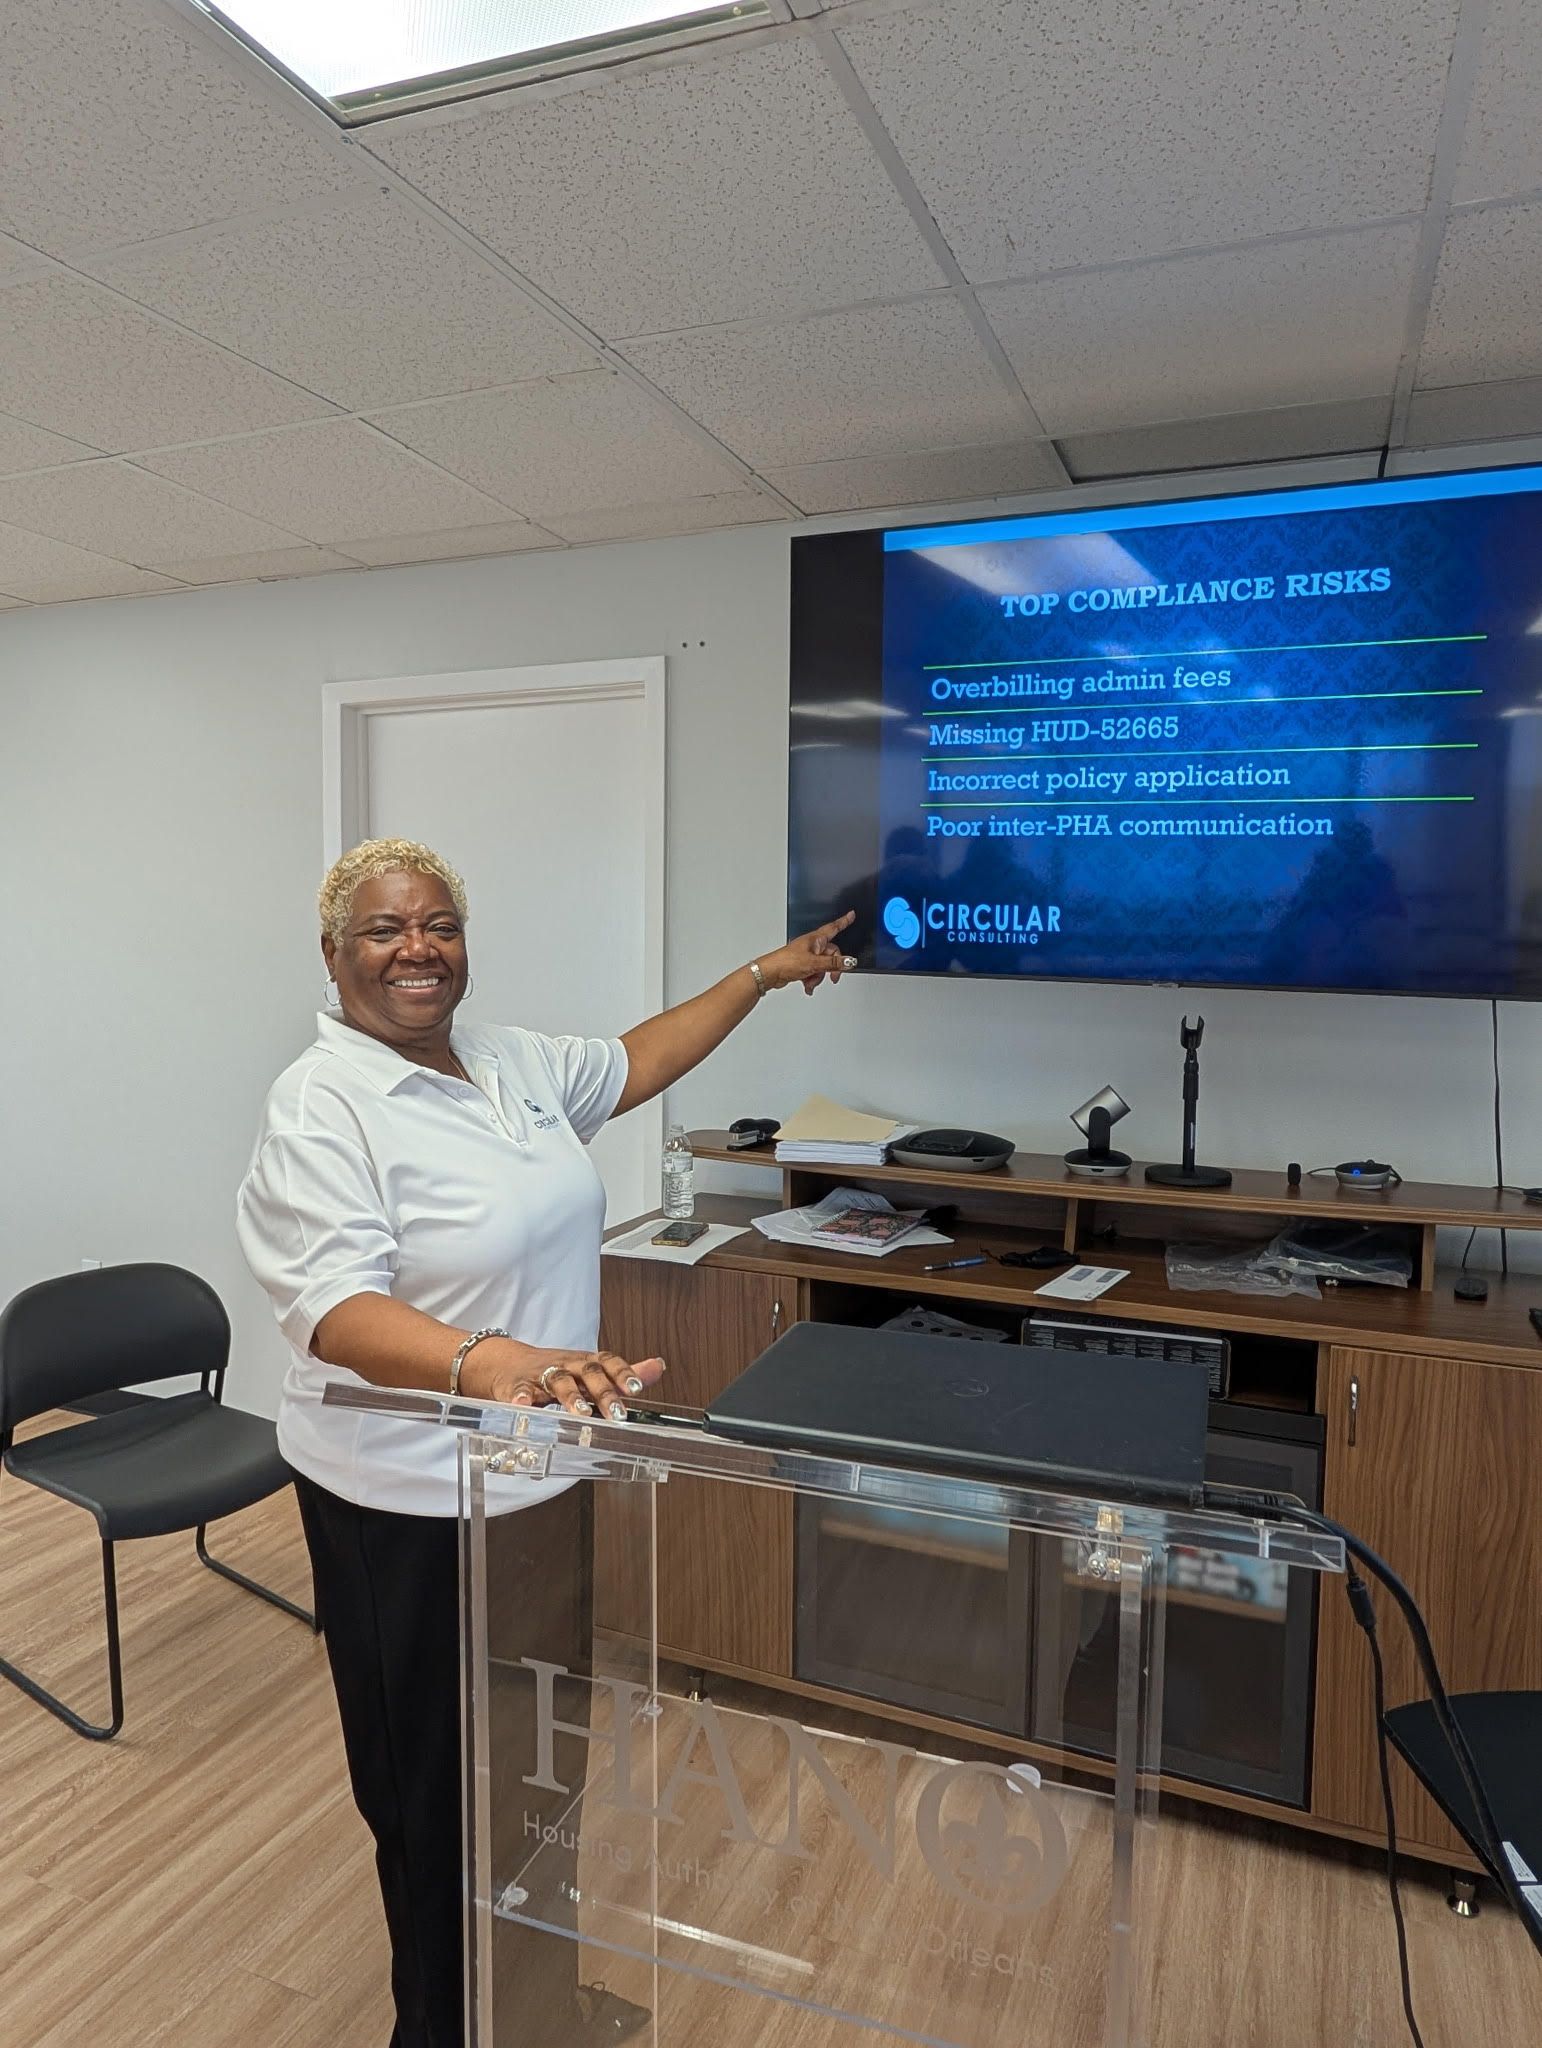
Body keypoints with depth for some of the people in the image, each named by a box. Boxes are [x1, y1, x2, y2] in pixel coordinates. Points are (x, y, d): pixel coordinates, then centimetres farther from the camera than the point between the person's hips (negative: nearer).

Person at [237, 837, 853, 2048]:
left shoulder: (510, 1061, 2)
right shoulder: (322, 1107, -20)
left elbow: (633, 1062, 18)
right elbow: (336, 1309, -31)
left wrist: (764, 975, 20)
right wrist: (496, 1365, -49)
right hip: (413, 1504, -7)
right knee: (441, 1785, 12)